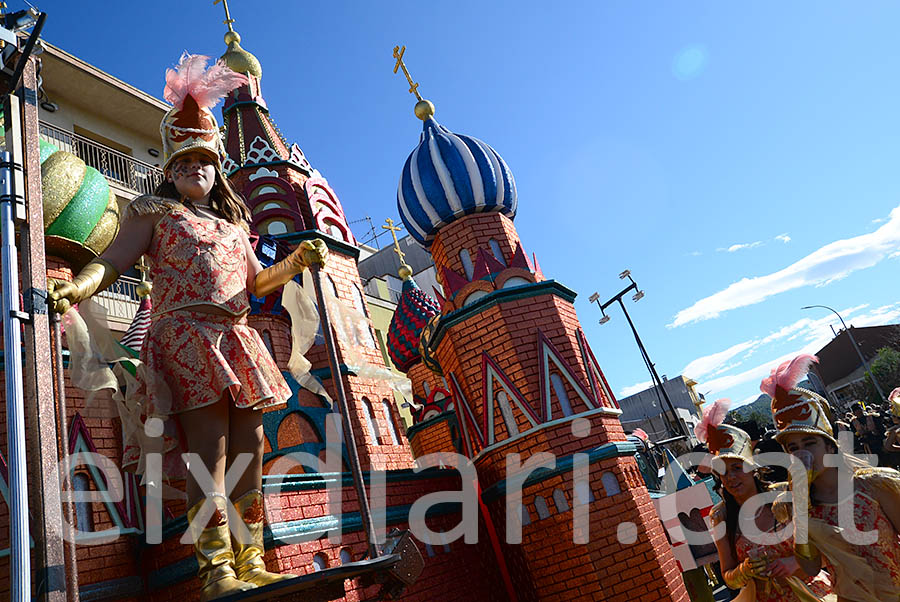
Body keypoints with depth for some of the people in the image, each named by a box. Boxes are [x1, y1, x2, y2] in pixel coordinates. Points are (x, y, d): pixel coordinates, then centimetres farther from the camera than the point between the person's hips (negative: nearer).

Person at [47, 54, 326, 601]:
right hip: (187, 334, -5)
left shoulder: (233, 222, 28)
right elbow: (112, 261, 2)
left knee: (250, 447, -1)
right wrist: (78, 287, -18)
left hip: (238, 340, 6)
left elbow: (257, 281, 26)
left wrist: (298, 260, 11)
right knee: (210, 446, -15)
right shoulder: (155, 212, 14)